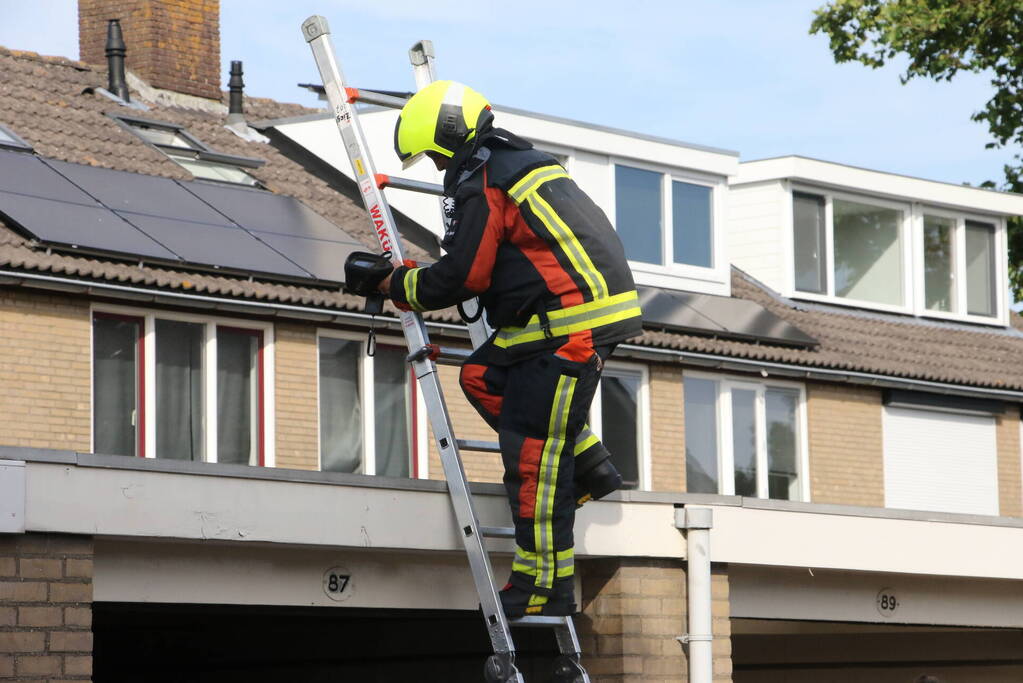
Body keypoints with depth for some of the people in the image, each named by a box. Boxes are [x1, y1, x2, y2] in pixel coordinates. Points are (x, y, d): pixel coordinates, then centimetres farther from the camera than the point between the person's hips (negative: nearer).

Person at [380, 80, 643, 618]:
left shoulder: (479, 181, -9)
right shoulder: (521, 162, 21)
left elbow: (462, 275, -12)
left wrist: (396, 285, 3)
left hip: (574, 323, -10)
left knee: (531, 451, -7)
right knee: (483, 378, 19)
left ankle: (545, 584, -5)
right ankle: (588, 467, 15)